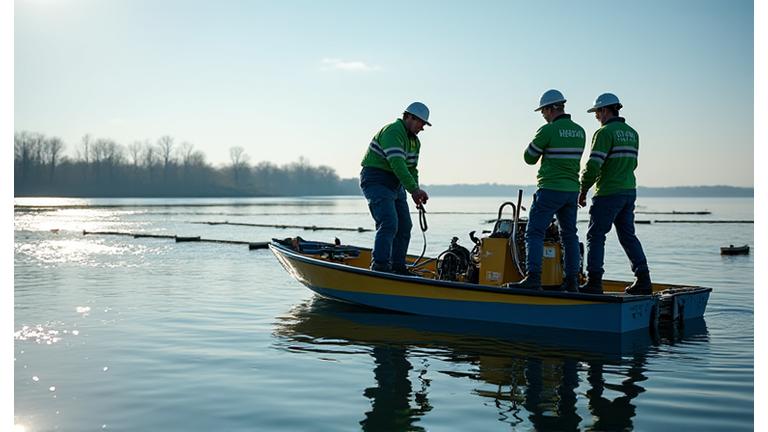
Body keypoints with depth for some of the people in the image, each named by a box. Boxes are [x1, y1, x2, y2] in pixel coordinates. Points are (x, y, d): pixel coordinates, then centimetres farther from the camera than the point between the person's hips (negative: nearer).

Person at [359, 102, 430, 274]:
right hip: (376, 181, -10)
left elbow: (412, 168, 14)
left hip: (395, 185, 10)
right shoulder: (392, 131, -18)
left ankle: (397, 267, 16)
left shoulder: (415, 141, 15)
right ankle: (379, 267, -21)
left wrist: (415, 192, -5)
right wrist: (414, 189, -31)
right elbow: (397, 164, -29)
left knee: (404, 226, 8)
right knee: (389, 224, -21)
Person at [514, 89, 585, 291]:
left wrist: (538, 146, 15)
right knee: (569, 234, 14)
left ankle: (533, 277, -15)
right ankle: (572, 280, 13)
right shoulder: (580, 131, 10)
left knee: (534, 233, -5)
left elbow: (529, 158, -1)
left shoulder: (547, 130, -11)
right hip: (572, 190, 7)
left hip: (550, 189, -7)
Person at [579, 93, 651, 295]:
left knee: (595, 235, -1)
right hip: (629, 191, 8)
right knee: (628, 235, 12)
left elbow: (593, 166, -17)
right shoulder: (632, 133, 14)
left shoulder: (605, 132, -12)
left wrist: (583, 191, -8)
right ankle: (643, 280, 9)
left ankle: (594, 282, -3)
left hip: (608, 194, -8)